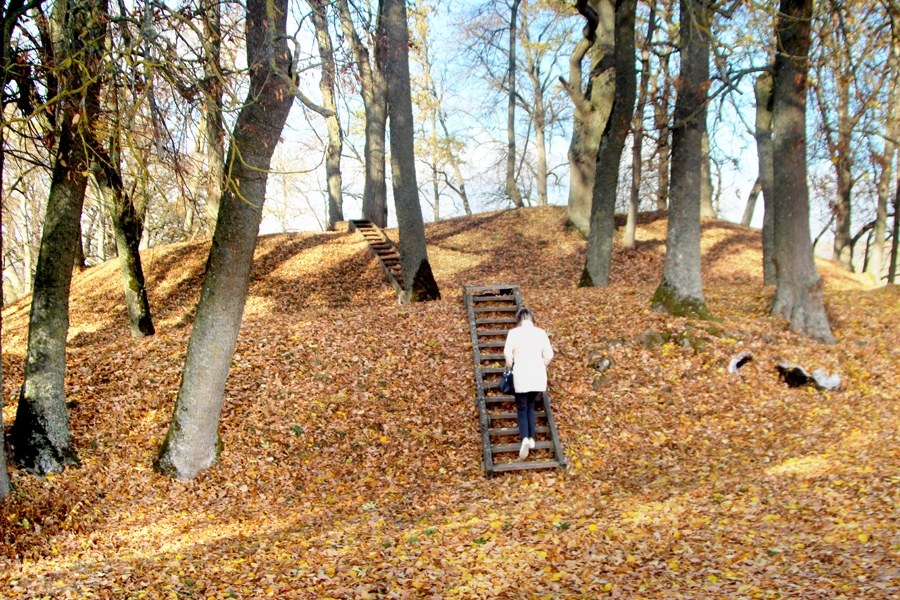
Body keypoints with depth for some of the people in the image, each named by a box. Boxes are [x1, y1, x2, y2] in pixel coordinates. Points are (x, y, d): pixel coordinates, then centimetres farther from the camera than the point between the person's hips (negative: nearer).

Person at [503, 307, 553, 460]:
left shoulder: (513, 332, -2)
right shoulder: (540, 332, 5)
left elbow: (507, 352, -9)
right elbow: (549, 354, 4)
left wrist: (510, 365, 9)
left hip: (521, 374, -3)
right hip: (538, 374, 3)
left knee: (522, 408, 4)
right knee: (531, 406, 19)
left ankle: (525, 438, -16)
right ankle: (531, 438, 17)